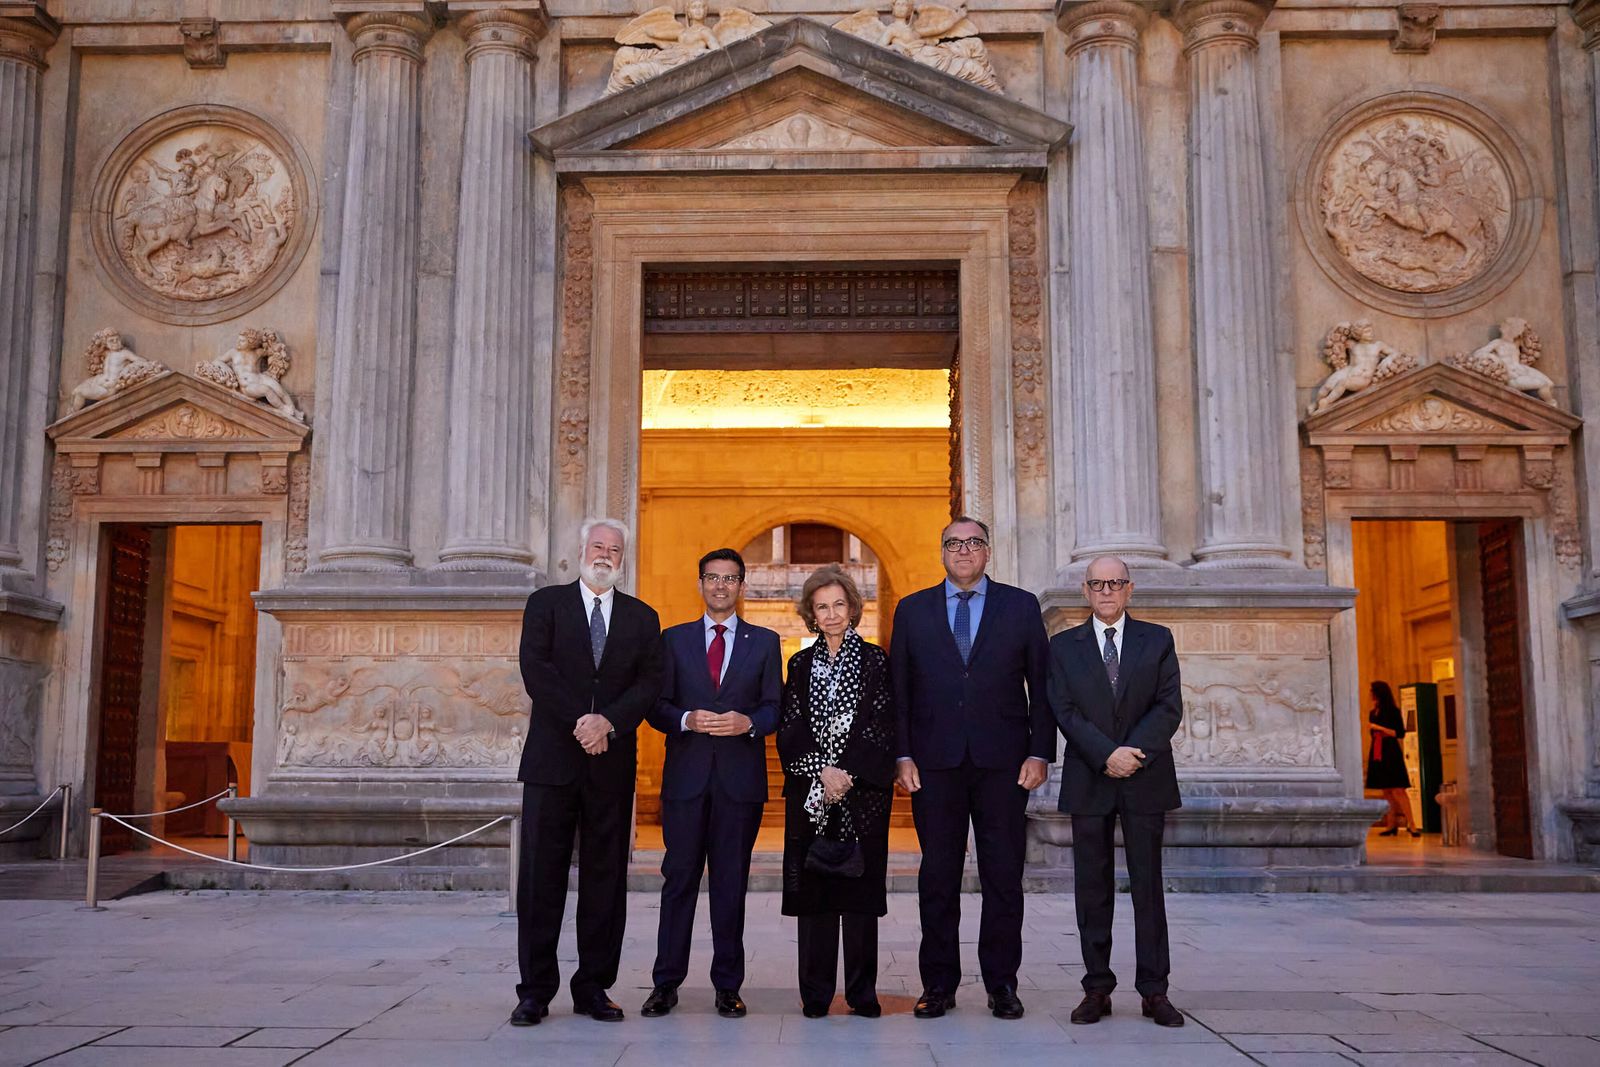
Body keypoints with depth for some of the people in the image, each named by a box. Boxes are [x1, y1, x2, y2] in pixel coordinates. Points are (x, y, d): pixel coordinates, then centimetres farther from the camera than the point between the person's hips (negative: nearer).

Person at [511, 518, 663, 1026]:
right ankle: (535, 990, 7)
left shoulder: (642, 617, 13)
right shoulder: (546, 603, 8)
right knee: (541, 874, 0)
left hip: (612, 761, 2)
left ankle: (593, 987, 13)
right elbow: (536, 669, -5)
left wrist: (608, 722, -15)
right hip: (552, 759, -2)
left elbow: (649, 682, 1)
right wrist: (580, 722, -14)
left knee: (605, 876, 5)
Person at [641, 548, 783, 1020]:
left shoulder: (764, 642, 10)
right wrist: (687, 719, -14)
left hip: (741, 776, 0)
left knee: (731, 882, 4)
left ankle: (728, 985, 12)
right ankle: (666, 983, 9)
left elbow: (775, 708, 6)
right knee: (679, 878, 1)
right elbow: (657, 706, 6)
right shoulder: (674, 639, 11)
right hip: (686, 774, 0)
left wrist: (748, 723, -14)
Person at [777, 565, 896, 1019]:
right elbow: (789, 730, 4)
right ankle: (816, 993, 9)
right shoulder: (800, 664, 12)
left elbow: (881, 728, -4)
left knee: (861, 887, 0)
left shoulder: (875, 660, 4)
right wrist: (823, 771, -11)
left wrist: (847, 774, -14)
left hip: (863, 792, -2)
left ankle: (862, 992, 8)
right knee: (812, 890, 2)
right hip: (809, 793, 2)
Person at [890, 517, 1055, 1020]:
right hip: (934, 762, 0)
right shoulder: (912, 610, 10)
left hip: (1003, 761, 0)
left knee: (1003, 876, 4)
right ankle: (939, 983, 13)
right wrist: (902, 755, -2)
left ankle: (1001, 984, 14)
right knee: (938, 875, 4)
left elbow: (1042, 685, 5)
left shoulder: (1021, 606, 8)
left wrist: (1040, 753, -3)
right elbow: (898, 690, 7)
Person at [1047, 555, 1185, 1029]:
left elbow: (1170, 707, -1)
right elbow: (1065, 712, -2)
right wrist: (1108, 755, -15)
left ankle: (1154, 991, 8)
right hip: (1089, 781, 0)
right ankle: (1097, 988, 9)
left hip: (1146, 778, 0)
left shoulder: (1157, 640, 8)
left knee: (1148, 884, 2)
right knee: (1092, 887, 3)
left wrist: (1135, 752, -14)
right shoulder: (1064, 646, 7)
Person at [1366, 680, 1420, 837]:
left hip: (1391, 753, -6)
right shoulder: (1373, 713, 13)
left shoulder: (1393, 711, -5)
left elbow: (1400, 733, -12)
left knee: (1397, 790, -12)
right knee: (1386, 791, 6)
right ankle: (1391, 825, 8)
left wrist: (1380, 728, -15)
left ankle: (1411, 824, -11)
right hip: (1377, 753, 6)